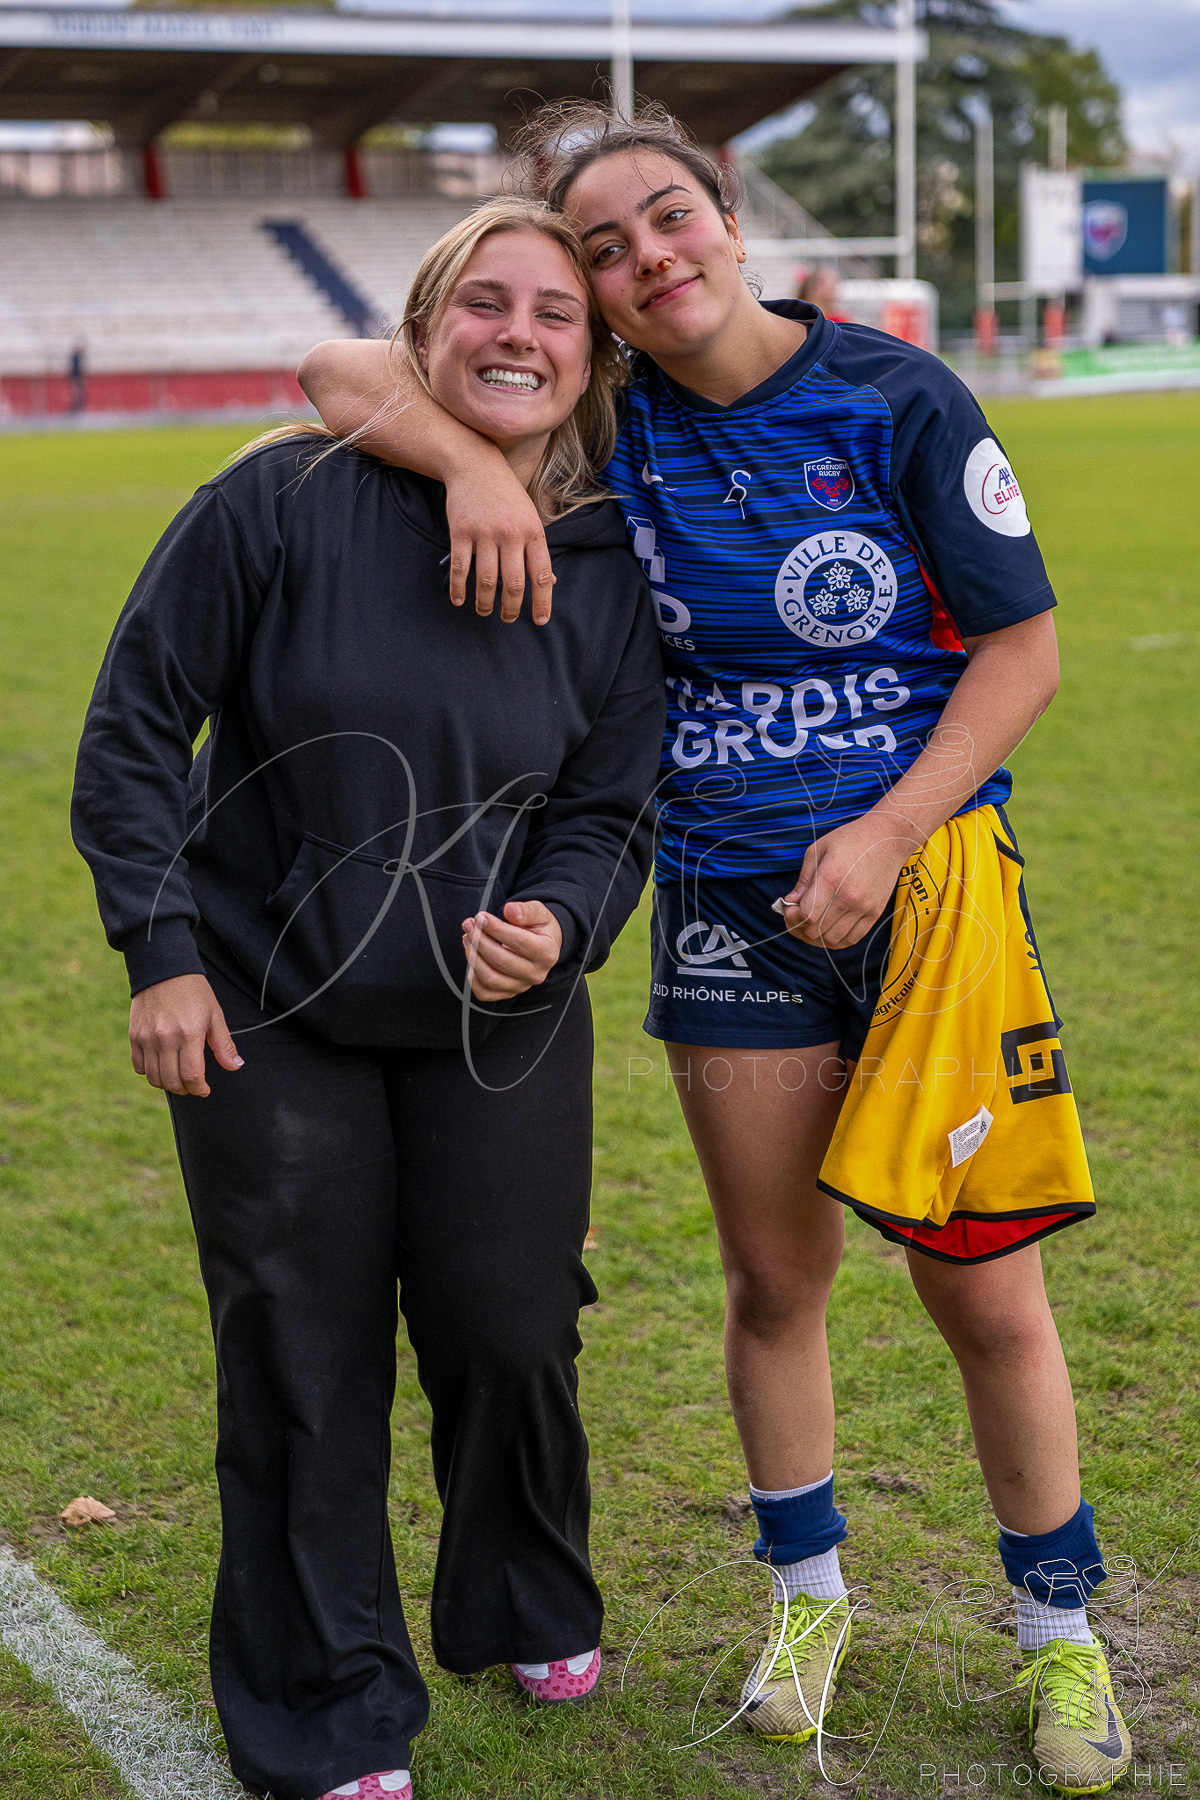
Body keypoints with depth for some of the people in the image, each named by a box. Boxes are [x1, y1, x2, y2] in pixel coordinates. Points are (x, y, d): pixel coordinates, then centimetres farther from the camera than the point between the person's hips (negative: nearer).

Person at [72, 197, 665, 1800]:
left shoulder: (613, 570, -4)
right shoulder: (284, 505, -13)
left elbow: (611, 809, 2)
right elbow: (137, 723, -6)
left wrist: (556, 923, -19)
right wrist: (161, 948, -10)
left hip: (501, 1021, 2)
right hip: (267, 1015, -2)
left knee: (512, 1335, 9)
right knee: (302, 1369, 7)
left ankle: (529, 1611, 42)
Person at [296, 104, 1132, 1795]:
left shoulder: (896, 398, -9)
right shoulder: (608, 428, -2)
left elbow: (1021, 651, -6)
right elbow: (339, 370, -5)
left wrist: (883, 836, -17)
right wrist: (475, 461, -25)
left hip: (928, 876, -2)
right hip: (730, 902, 3)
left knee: (983, 1286, 2)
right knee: (774, 1278, 13)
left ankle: (1062, 1634, 23)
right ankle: (809, 1598, 34)